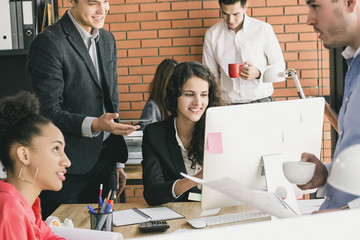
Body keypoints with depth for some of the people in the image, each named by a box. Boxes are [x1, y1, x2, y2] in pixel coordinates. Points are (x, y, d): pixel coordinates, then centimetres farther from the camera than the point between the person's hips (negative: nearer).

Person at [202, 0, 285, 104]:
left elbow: (279, 65, 8)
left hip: (261, 100, -1)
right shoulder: (211, 34, 5)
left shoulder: (264, 29, 1)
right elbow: (210, 75, 12)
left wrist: (258, 73, -10)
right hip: (228, 103, 1)